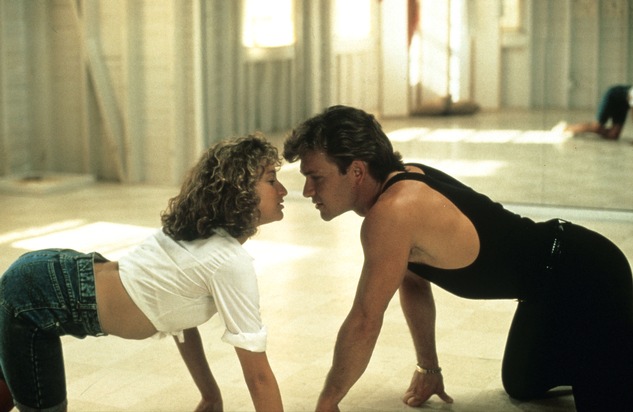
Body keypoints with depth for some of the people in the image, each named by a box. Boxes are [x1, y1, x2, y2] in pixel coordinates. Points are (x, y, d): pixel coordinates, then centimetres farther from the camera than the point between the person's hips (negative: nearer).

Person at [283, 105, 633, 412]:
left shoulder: (391, 212, -30)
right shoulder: (403, 180, -1)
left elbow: (364, 323, -25)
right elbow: (413, 282, 11)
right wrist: (428, 368, 16)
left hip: (587, 278, -9)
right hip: (555, 277, 9)